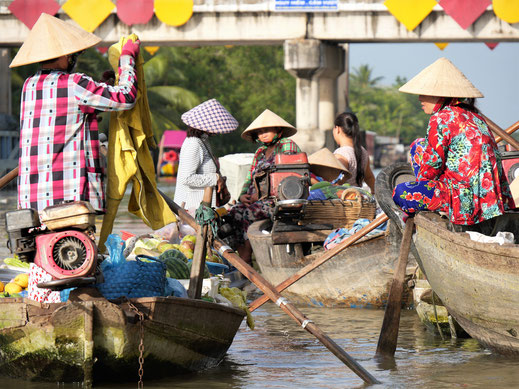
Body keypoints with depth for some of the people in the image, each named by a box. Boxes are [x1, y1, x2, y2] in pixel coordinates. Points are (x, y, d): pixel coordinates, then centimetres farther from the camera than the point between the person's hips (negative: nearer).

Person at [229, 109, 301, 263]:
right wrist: (243, 195, -1)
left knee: (249, 213, -30)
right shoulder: (260, 152, 24)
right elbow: (250, 179, 22)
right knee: (233, 212, -19)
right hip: (255, 199, 7)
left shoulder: (287, 145, 2)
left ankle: (245, 260, -27)